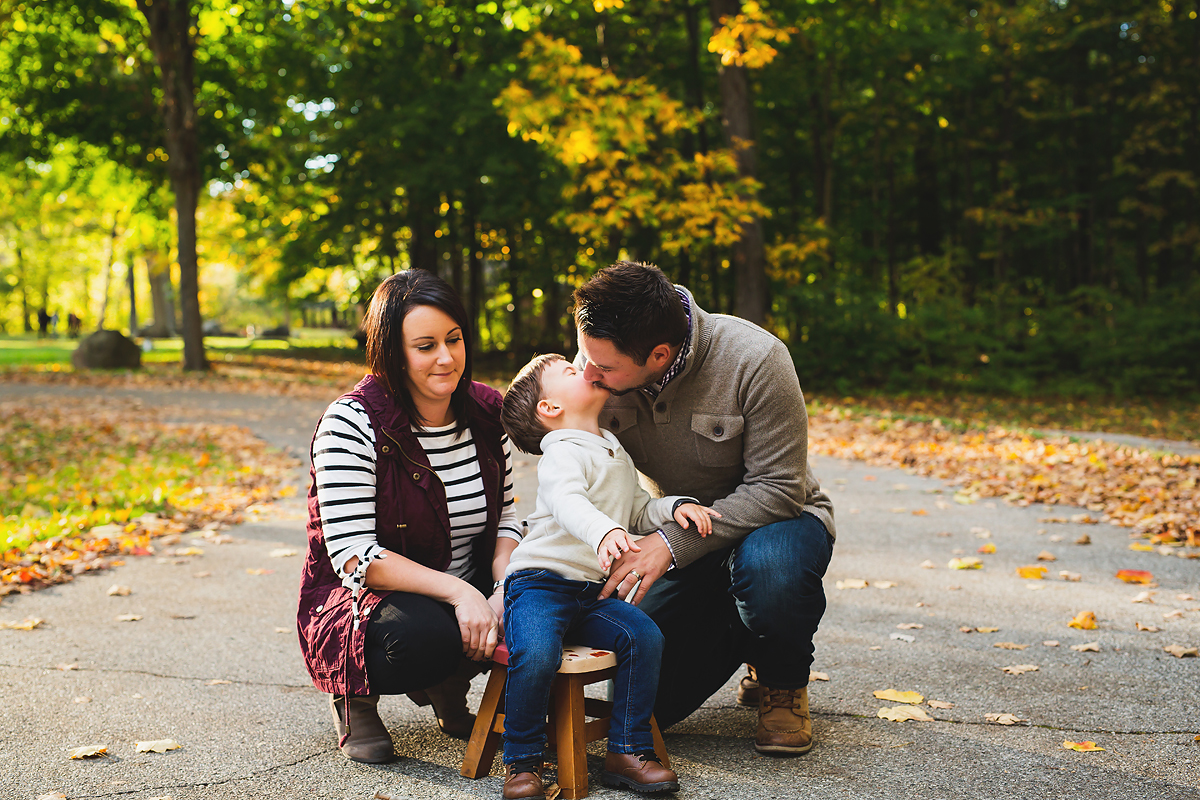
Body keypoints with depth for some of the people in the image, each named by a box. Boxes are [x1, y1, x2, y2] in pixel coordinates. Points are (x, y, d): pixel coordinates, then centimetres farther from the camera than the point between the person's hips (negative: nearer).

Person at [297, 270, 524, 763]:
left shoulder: (488, 412, 0)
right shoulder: (352, 422, -19)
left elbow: (505, 517, 4)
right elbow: (353, 556, -23)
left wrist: (502, 590, -17)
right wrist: (457, 592, -32)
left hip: (468, 596, 6)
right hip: (354, 605, -6)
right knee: (427, 634, -39)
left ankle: (444, 686, 9)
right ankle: (354, 695, -1)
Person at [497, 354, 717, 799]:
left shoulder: (617, 455, 20)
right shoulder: (563, 453, -10)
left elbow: (638, 513, 26)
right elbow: (567, 502, -31)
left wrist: (676, 507, 7)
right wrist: (605, 531, -50)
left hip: (592, 593, 7)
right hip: (540, 582, -7)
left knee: (643, 636, -16)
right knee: (537, 654, -31)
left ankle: (628, 751, -7)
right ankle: (522, 762, -12)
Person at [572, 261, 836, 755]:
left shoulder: (754, 359, -28)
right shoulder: (594, 370, -16)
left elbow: (778, 487, -27)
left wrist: (670, 544, -37)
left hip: (775, 517, -3)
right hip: (678, 536, 4)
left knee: (767, 565, -41)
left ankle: (784, 683, -6)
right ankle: (739, 635, 21)